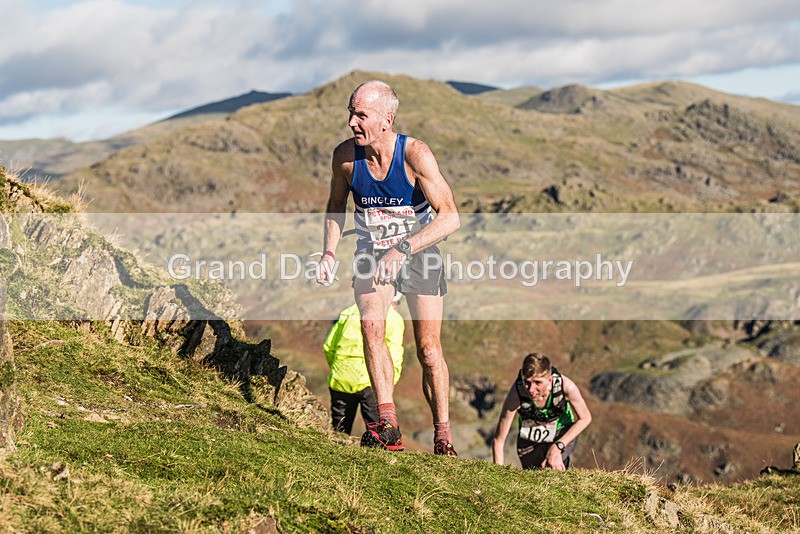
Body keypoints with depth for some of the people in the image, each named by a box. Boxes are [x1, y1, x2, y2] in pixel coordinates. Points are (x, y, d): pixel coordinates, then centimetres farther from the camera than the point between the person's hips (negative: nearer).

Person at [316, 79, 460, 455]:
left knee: (428, 348, -3)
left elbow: (450, 217, -29)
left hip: (419, 252, -2)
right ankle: (388, 425, -24)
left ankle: (442, 436, 13)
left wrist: (403, 249, -38)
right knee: (371, 326, -24)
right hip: (373, 253, 2)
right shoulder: (345, 156, -13)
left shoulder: (415, 154, -24)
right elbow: (336, 205, 8)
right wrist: (330, 252, -6)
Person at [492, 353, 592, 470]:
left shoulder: (566, 386, -34)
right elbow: (498, 441, -27)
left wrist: (558, 446, -23)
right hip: (529, 437, 1)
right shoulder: (516, 394, -36)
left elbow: (585, 418, -15)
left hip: (561, 434, -1)